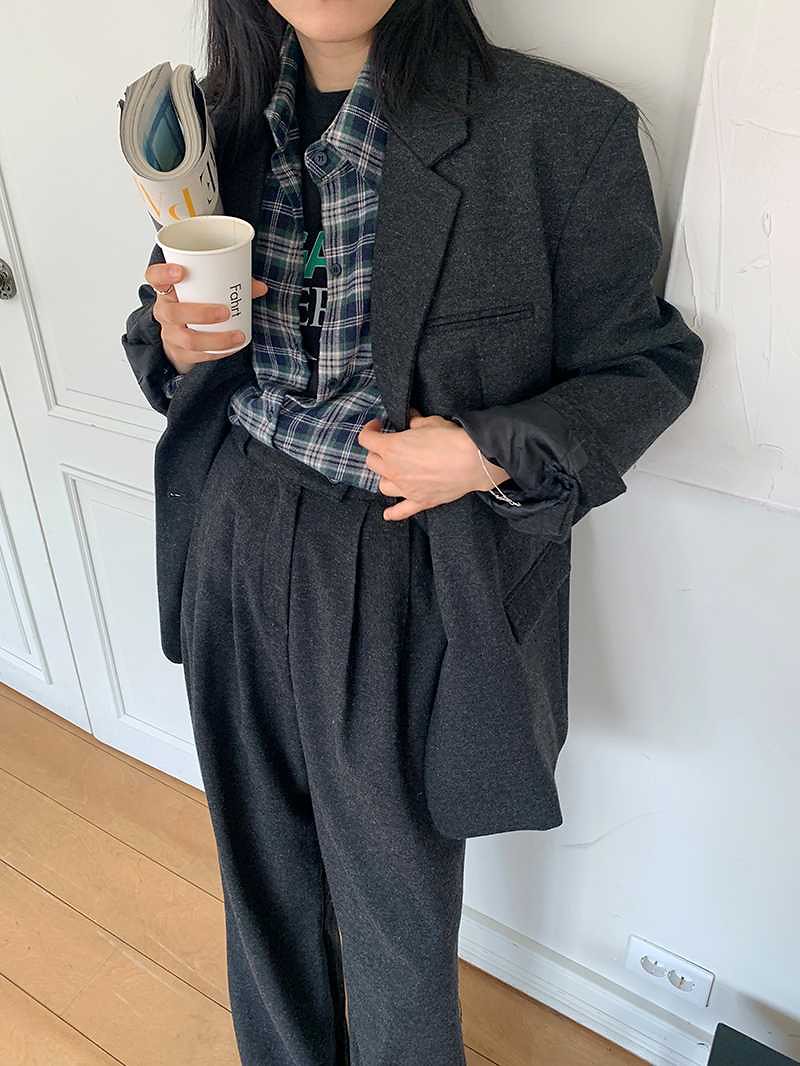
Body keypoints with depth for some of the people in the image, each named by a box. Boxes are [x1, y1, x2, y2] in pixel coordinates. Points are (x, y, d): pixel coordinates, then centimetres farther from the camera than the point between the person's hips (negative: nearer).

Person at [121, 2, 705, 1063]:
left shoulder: (560, 129, -13)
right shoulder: (217, 121, 3)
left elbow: (645, 360, -4)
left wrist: (497, 455, -21)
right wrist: (177, 337, -9)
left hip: (409, 583, -4)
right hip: (238, 552, 5)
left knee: (396, 888, 15)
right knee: (264, 861, 25)